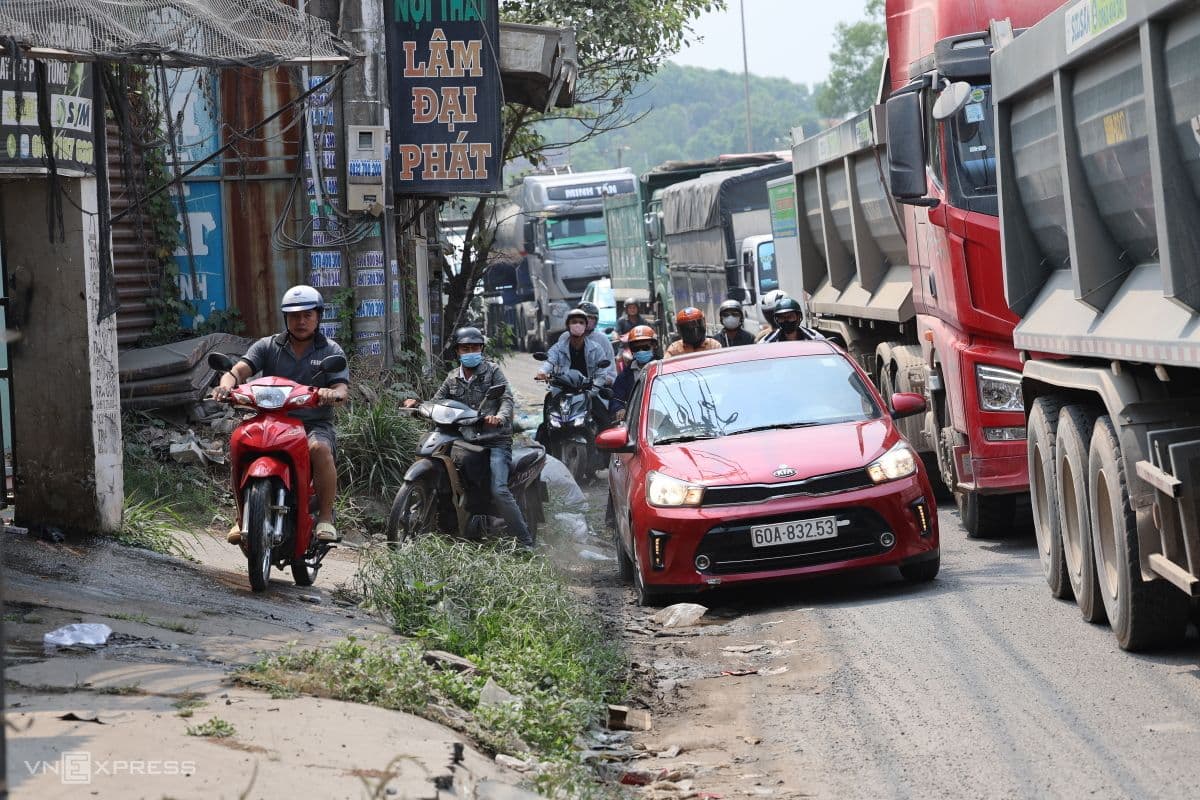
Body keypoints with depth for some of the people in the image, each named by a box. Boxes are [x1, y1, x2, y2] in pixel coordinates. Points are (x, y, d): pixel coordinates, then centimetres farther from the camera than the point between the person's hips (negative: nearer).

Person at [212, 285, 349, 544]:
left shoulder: (331, 351, 10)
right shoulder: (267, 347, 12)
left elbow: (342, 390, -3)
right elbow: (240, 370, -3)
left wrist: (334, 393, -29)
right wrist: (227, 384, -27)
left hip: (315, 423, -2)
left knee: (320, 448, -36)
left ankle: (325, 517, -22)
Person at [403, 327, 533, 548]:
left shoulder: (492, 371, 2)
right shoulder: (453, 378, 16)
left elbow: (507, 399, -11)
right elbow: (436, 404, 11)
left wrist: (500, 417, -33)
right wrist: (416, 405, -10)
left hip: (495, 438, -6)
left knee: (499, 491, -21)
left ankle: (525, 541, -15)